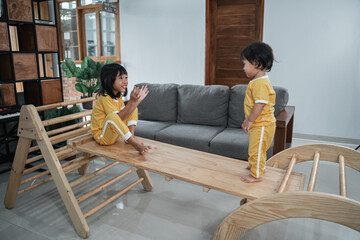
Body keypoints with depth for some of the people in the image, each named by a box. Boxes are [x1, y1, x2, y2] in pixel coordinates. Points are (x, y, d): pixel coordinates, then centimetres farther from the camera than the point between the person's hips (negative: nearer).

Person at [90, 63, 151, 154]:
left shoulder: (118, 95, 3)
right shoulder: (104, 98, -23)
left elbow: (125, 113, -4)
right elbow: (118, 118, -29)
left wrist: (137, 100, -15)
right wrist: (132, 102, -36)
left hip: (115, 133, 9)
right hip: (102, 136, -9)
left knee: (133, 107, 2)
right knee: (112, 116, -39)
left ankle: (130, 137, -13)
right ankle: (136, 145, -34)